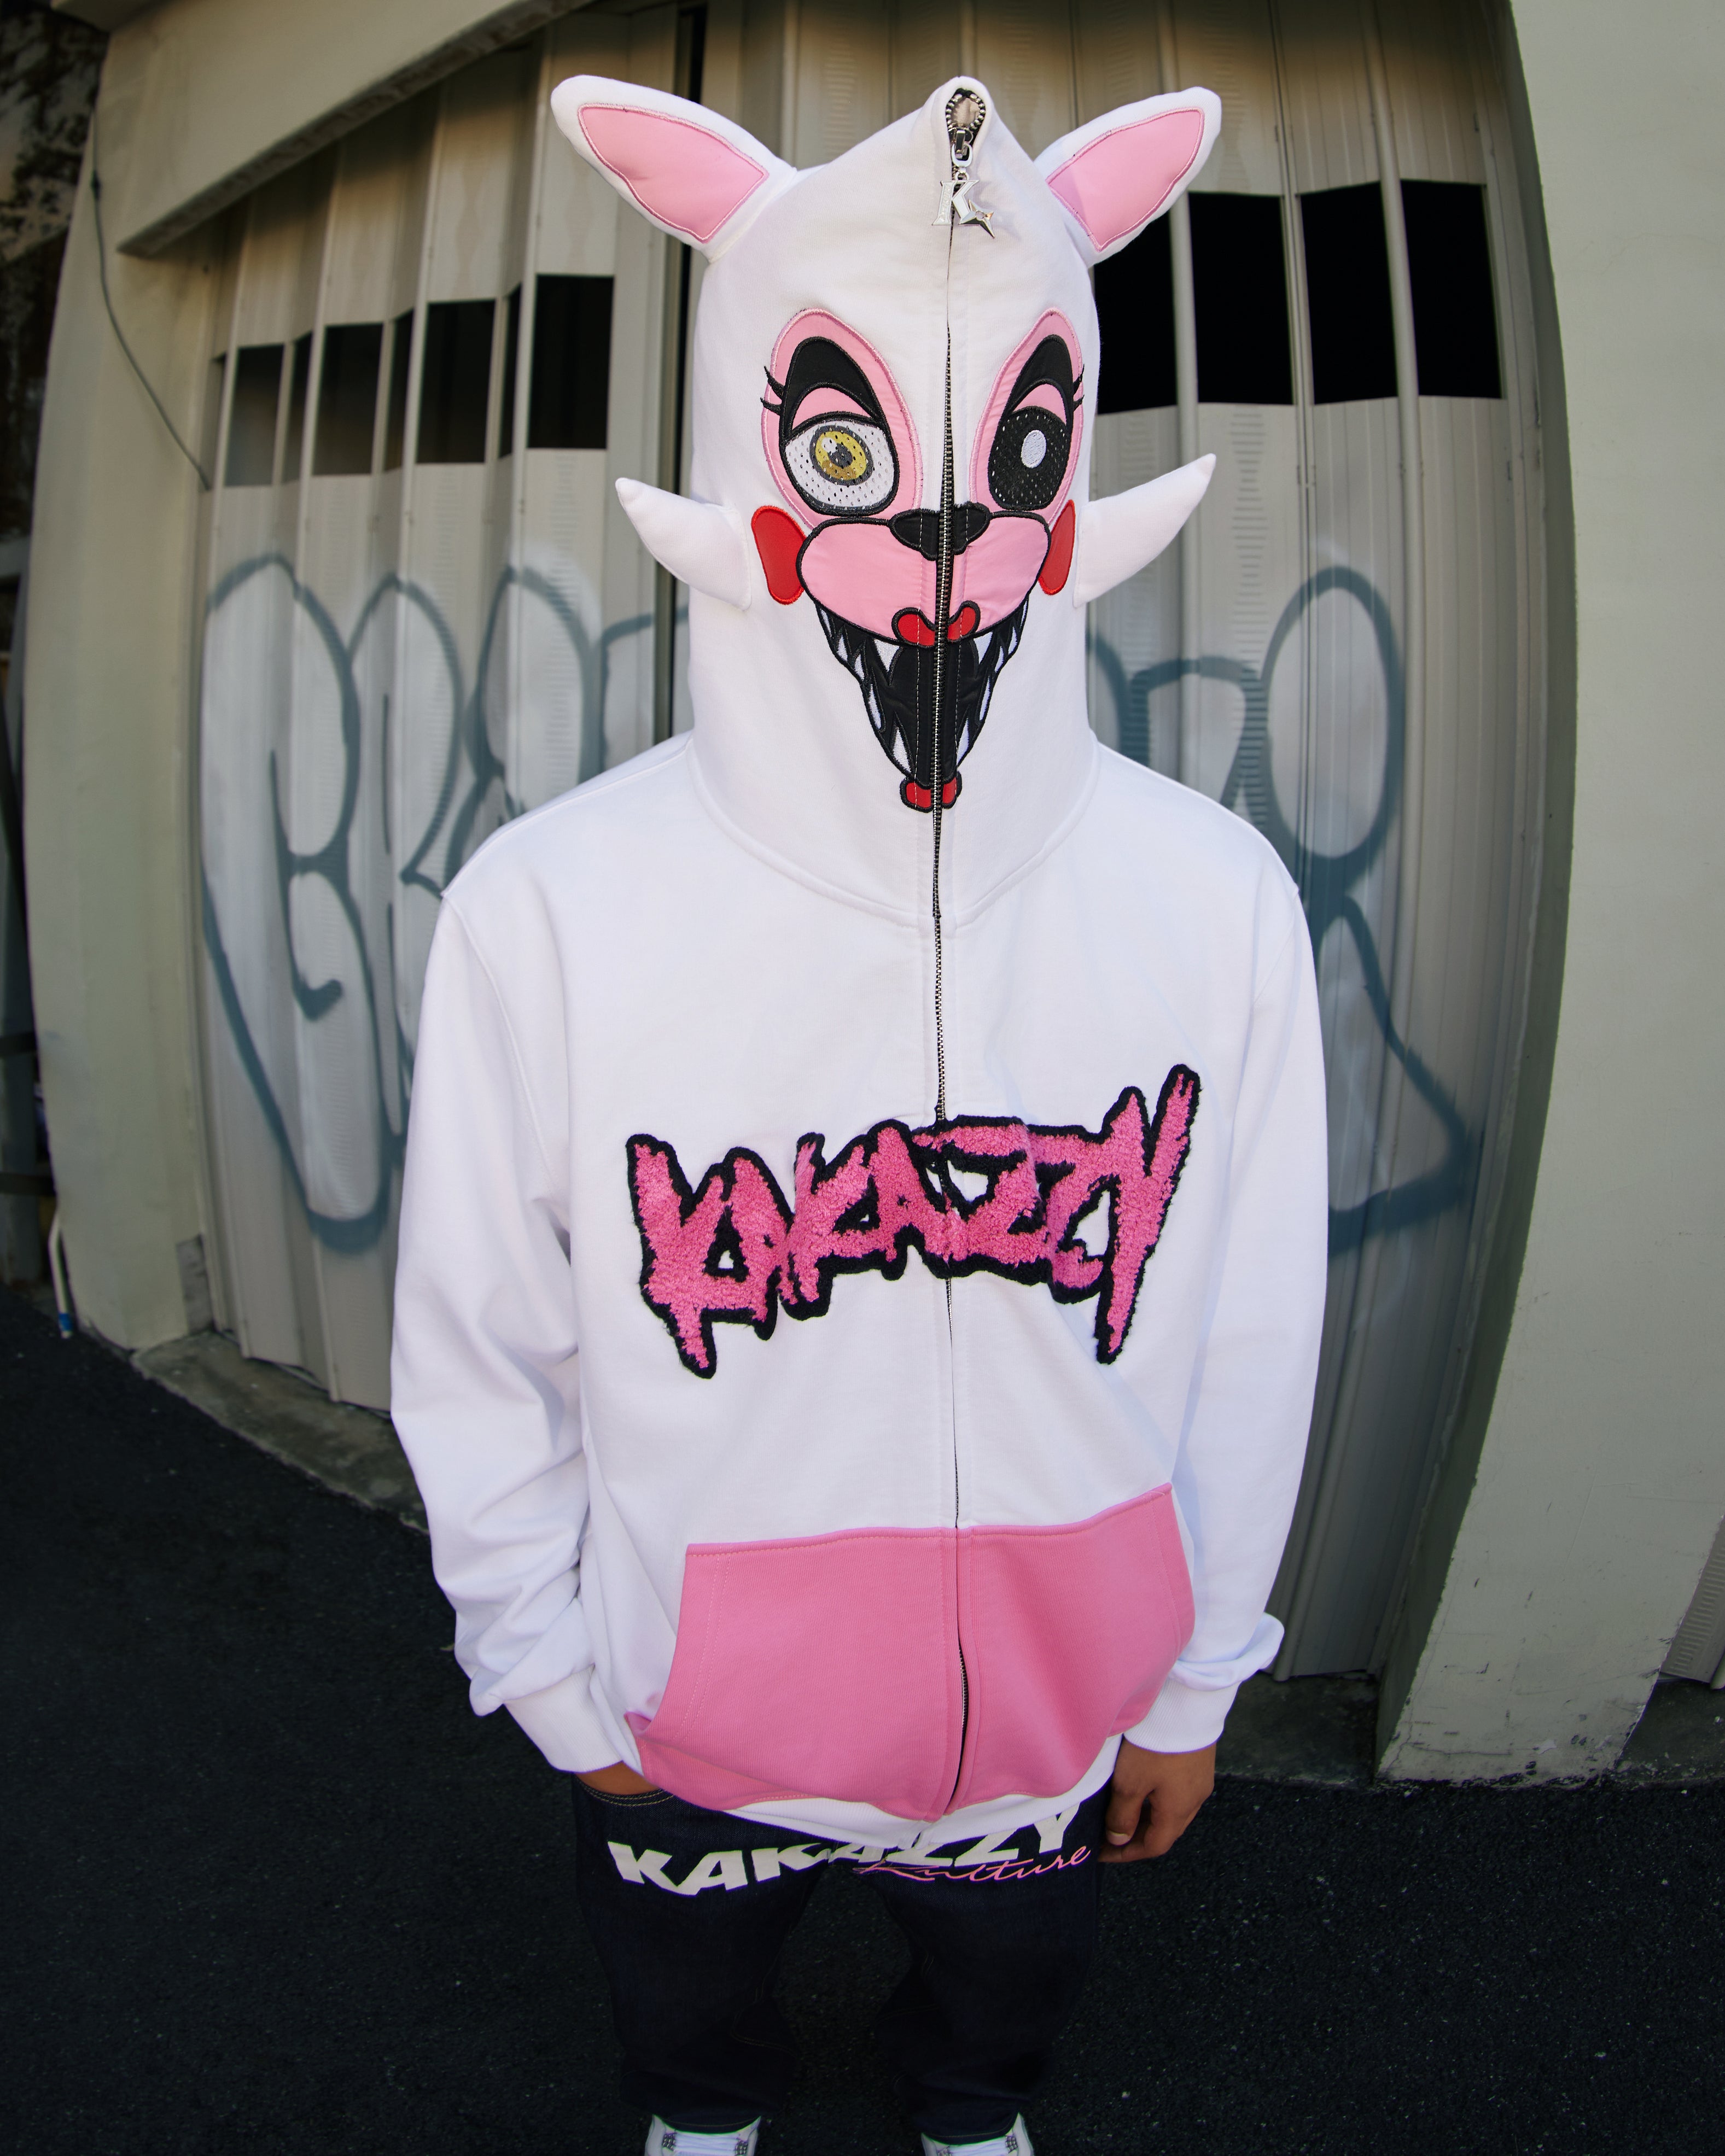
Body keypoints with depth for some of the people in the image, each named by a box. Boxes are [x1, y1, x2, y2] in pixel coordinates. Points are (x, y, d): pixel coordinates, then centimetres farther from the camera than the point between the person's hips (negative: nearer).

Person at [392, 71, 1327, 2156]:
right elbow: (477, 1364, -11)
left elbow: (1246, 1353, -8)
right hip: (681, 1726, 0)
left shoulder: (1221, 902, -18)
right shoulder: (543, 910, -23)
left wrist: (1194, 1687, 2)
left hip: (1063, 1720, 2)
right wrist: (554, 1682, -1)